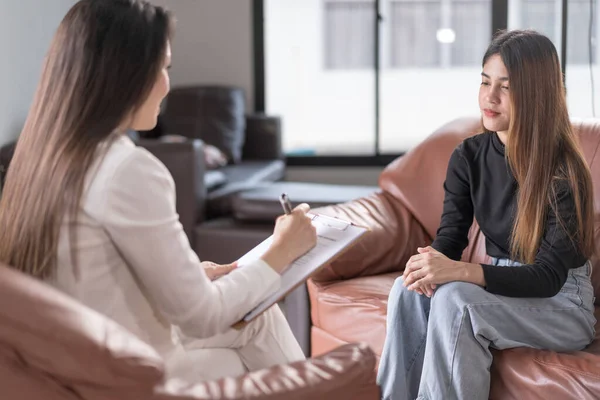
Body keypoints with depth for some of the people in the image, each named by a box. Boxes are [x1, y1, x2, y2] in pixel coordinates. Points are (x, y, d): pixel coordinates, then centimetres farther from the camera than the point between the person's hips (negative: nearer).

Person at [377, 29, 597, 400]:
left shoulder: (564, 172, -20)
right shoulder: (469, 156, -2)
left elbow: (549, 276, -23)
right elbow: (450, 235, -3)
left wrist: (459, 272, -37)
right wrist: (431, 262, -29)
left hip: (562, 302, -5)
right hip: (503, 287, 5)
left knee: (454, 298, -31)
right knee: (409, 290, -22)